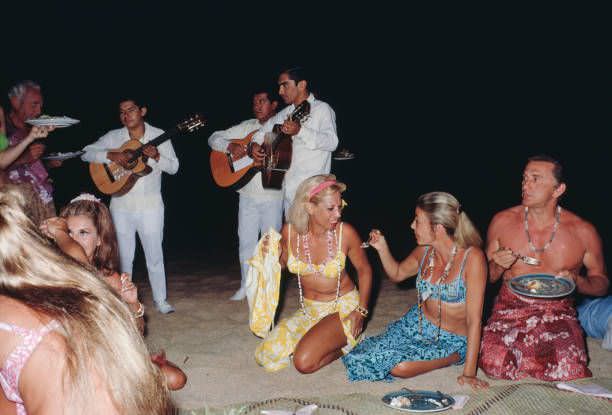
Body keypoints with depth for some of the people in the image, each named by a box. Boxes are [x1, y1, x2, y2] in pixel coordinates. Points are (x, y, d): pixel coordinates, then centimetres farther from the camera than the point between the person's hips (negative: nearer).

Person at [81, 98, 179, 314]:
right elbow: (86, 153, -3)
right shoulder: (113, 137, 3)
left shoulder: (159, 136, 0)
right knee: (123, 256, 9)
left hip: (150, 205, -1)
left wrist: (156, 156, -21)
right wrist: (111, 155, -19)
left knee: (155, 254, 4)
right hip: (121, 205, 1)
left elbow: (173, 167, -2)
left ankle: (160, 300, 16)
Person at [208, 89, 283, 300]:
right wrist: (231, 146, -12)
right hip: (248, 194, 3)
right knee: (246, 241, 9)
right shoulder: (247, 127, 8)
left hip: (273, 195, -3)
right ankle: (247, 285, 23)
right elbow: (214, 138, 7)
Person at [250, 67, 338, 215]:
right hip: (289, 186, 7)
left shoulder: (322, 109, -5)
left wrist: (300, 131, -31)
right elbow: (266, 126, 32)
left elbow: (332, 142, -20)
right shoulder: (287, 112, 16)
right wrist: (255, 142, 11)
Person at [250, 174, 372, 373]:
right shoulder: (290, 231, -12)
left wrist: (361, 311, -8)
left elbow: (364, 270, -2)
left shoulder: (345, 233, -19)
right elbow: (282, 264, 9)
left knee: (304, 362, -23)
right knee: (267, 357, -9)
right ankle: (315, 338, 14)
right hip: (308, 310, 4)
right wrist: (271, 255, -14)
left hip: (343, 308, -4)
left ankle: (345, 345, 6)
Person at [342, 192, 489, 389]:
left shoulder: (472, 257, -24)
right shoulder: (424, 251, -5)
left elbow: (474, 319, -23)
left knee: (401, 366, -26)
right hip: (417, 323, 5)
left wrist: (469, 373, -24)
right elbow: (397, 274, 16)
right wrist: (382, 248, -4)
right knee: (366, 355, -10)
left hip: (451, 340, -5)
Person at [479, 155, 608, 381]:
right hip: (509, 309, 1)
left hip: (558, 312, 0)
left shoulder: (583, 231, -2)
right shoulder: (502, 221, 1)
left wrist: (576, 280, -12)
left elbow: (601, 282, 10)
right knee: (494, 365, -25)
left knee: (569, 374, -27)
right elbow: (486, 276, 12)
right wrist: (498, 266, -11)